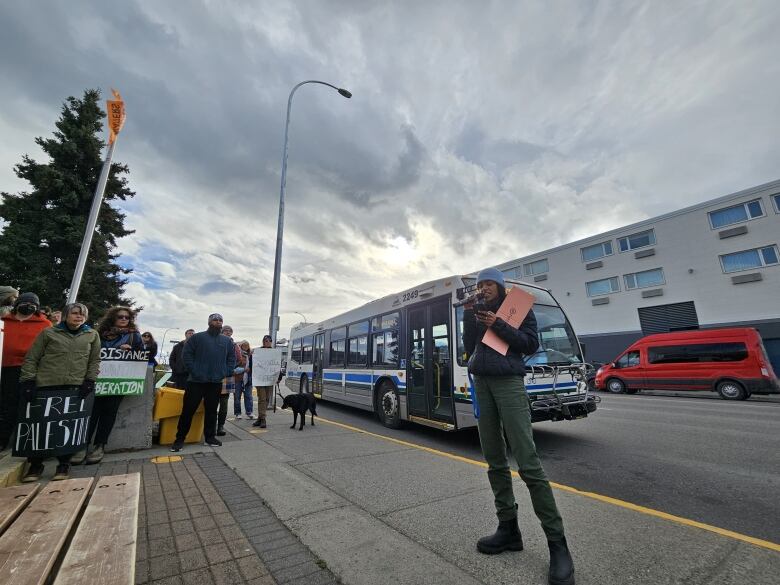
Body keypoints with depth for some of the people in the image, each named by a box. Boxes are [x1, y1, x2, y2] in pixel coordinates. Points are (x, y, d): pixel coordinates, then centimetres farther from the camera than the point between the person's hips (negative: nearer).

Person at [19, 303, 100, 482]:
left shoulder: (92, 335, 7)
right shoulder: (48, 333, 4)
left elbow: (94, 360, 7)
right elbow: (31, 359, 5)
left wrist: (89, 381, -2)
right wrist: (27, 381, -3)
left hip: (75, 387, 0)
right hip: (46, 386, 0)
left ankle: (64, 464, 17)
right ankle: (36, 464, 23)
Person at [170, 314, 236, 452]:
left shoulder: (226, 341, 10)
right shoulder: (198, 337, 0)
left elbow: (232, 358, 14)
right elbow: (187, 354, -4)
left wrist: (226, 372, 2)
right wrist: (194, 371, -11)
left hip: (216, 382, 3)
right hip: (196, 381, -3)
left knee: (211, 410, 11)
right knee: (188, 410, 1)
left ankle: (210, 437, 22)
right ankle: (180, 438, 16)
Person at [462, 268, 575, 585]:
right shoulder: (477, 313, 17)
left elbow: (531, 344, -3)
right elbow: (470, 348, 9)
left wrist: (498, 325, -11)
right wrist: (468, 317, 0)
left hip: (508, 382, -5)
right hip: (481, 383, 5)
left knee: (528, 462, -9)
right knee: (495, 461, 7)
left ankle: (557, 543, 2)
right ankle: (509, 528, 18)